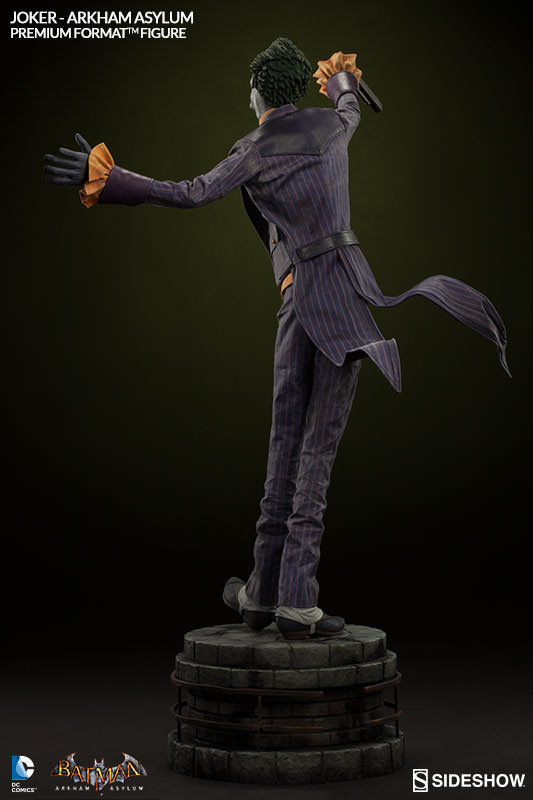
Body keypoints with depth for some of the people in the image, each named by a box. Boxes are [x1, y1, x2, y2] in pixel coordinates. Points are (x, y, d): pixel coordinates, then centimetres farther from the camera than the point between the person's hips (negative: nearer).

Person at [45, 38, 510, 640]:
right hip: (344, 288, 0)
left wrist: (105, 178, -3)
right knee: (319, 442, -6)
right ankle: (295, 598, -9)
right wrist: (340, 77, 59)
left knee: (287, 440, 8)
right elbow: (350, 106, 35)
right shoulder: (330, 124, 11)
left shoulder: (251, 153, 4)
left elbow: (190, 194, -7)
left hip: (298, 297, 0)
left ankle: (264, 591, 12)